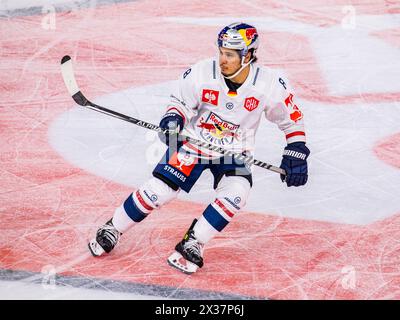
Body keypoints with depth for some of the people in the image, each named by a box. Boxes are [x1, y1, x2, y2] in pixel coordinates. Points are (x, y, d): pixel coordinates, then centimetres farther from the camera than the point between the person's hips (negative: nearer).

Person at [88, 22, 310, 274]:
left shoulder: (270, 84, -19)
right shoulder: (202, 73, -20)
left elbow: (292, 117, -3)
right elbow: (181, 100, -2)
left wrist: (296, 153, -7)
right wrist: (173, 116, -23)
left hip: (234, 152, 1)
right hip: (193, 141, 0)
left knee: (235, 194, -26)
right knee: (160, 189, -11)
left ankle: (192, 244, -10)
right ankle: (112, 230, 12)